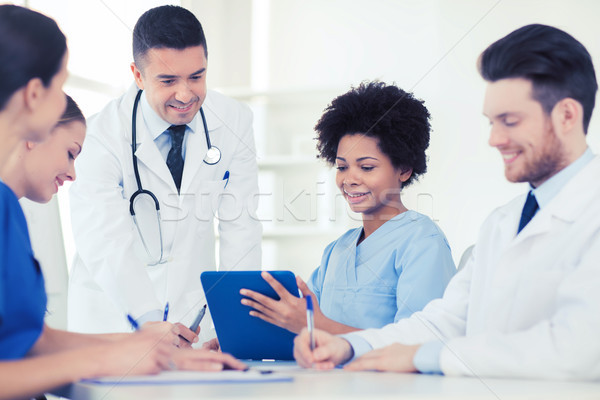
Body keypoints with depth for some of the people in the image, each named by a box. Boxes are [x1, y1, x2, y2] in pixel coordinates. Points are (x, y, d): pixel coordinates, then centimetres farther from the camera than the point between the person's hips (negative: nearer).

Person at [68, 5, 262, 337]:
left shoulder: (234, 122, -6)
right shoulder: (102, 136, -17)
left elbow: (240, 225, -4)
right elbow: (103, 243, -25)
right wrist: (150, 321, -38)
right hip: (113, 308, -2)